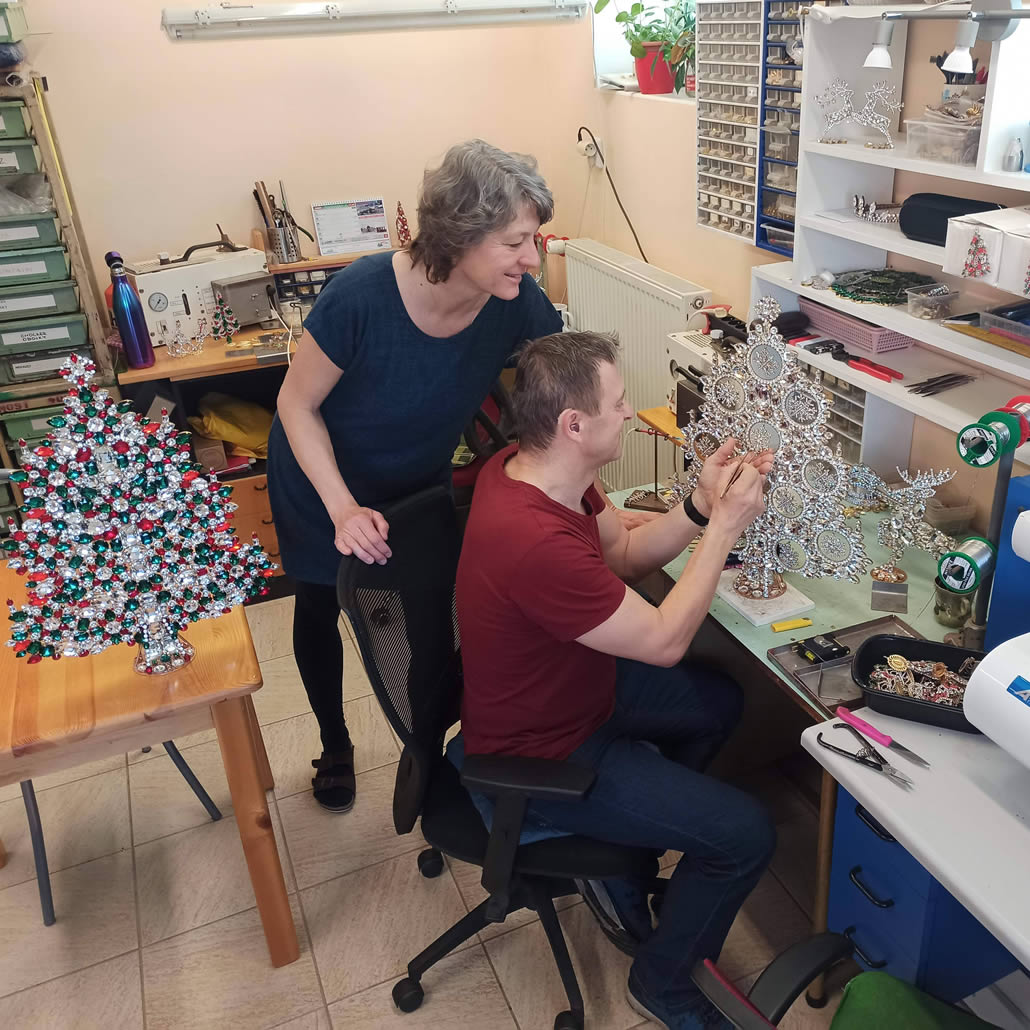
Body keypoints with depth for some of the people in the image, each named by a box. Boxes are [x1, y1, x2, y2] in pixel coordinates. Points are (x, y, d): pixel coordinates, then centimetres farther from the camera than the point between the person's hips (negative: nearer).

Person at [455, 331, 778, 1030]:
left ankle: (633, 841, 33)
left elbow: (626, 551, 4)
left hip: (574, 684, 10)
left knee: (721, 701, 22)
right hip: (543, 757, -9)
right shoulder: (535, 542, -39)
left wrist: (700, 506, -11)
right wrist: (725, 528, -18)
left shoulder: (529, 467, -9)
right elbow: (664, 640, -26)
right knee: (747, 835, -9)